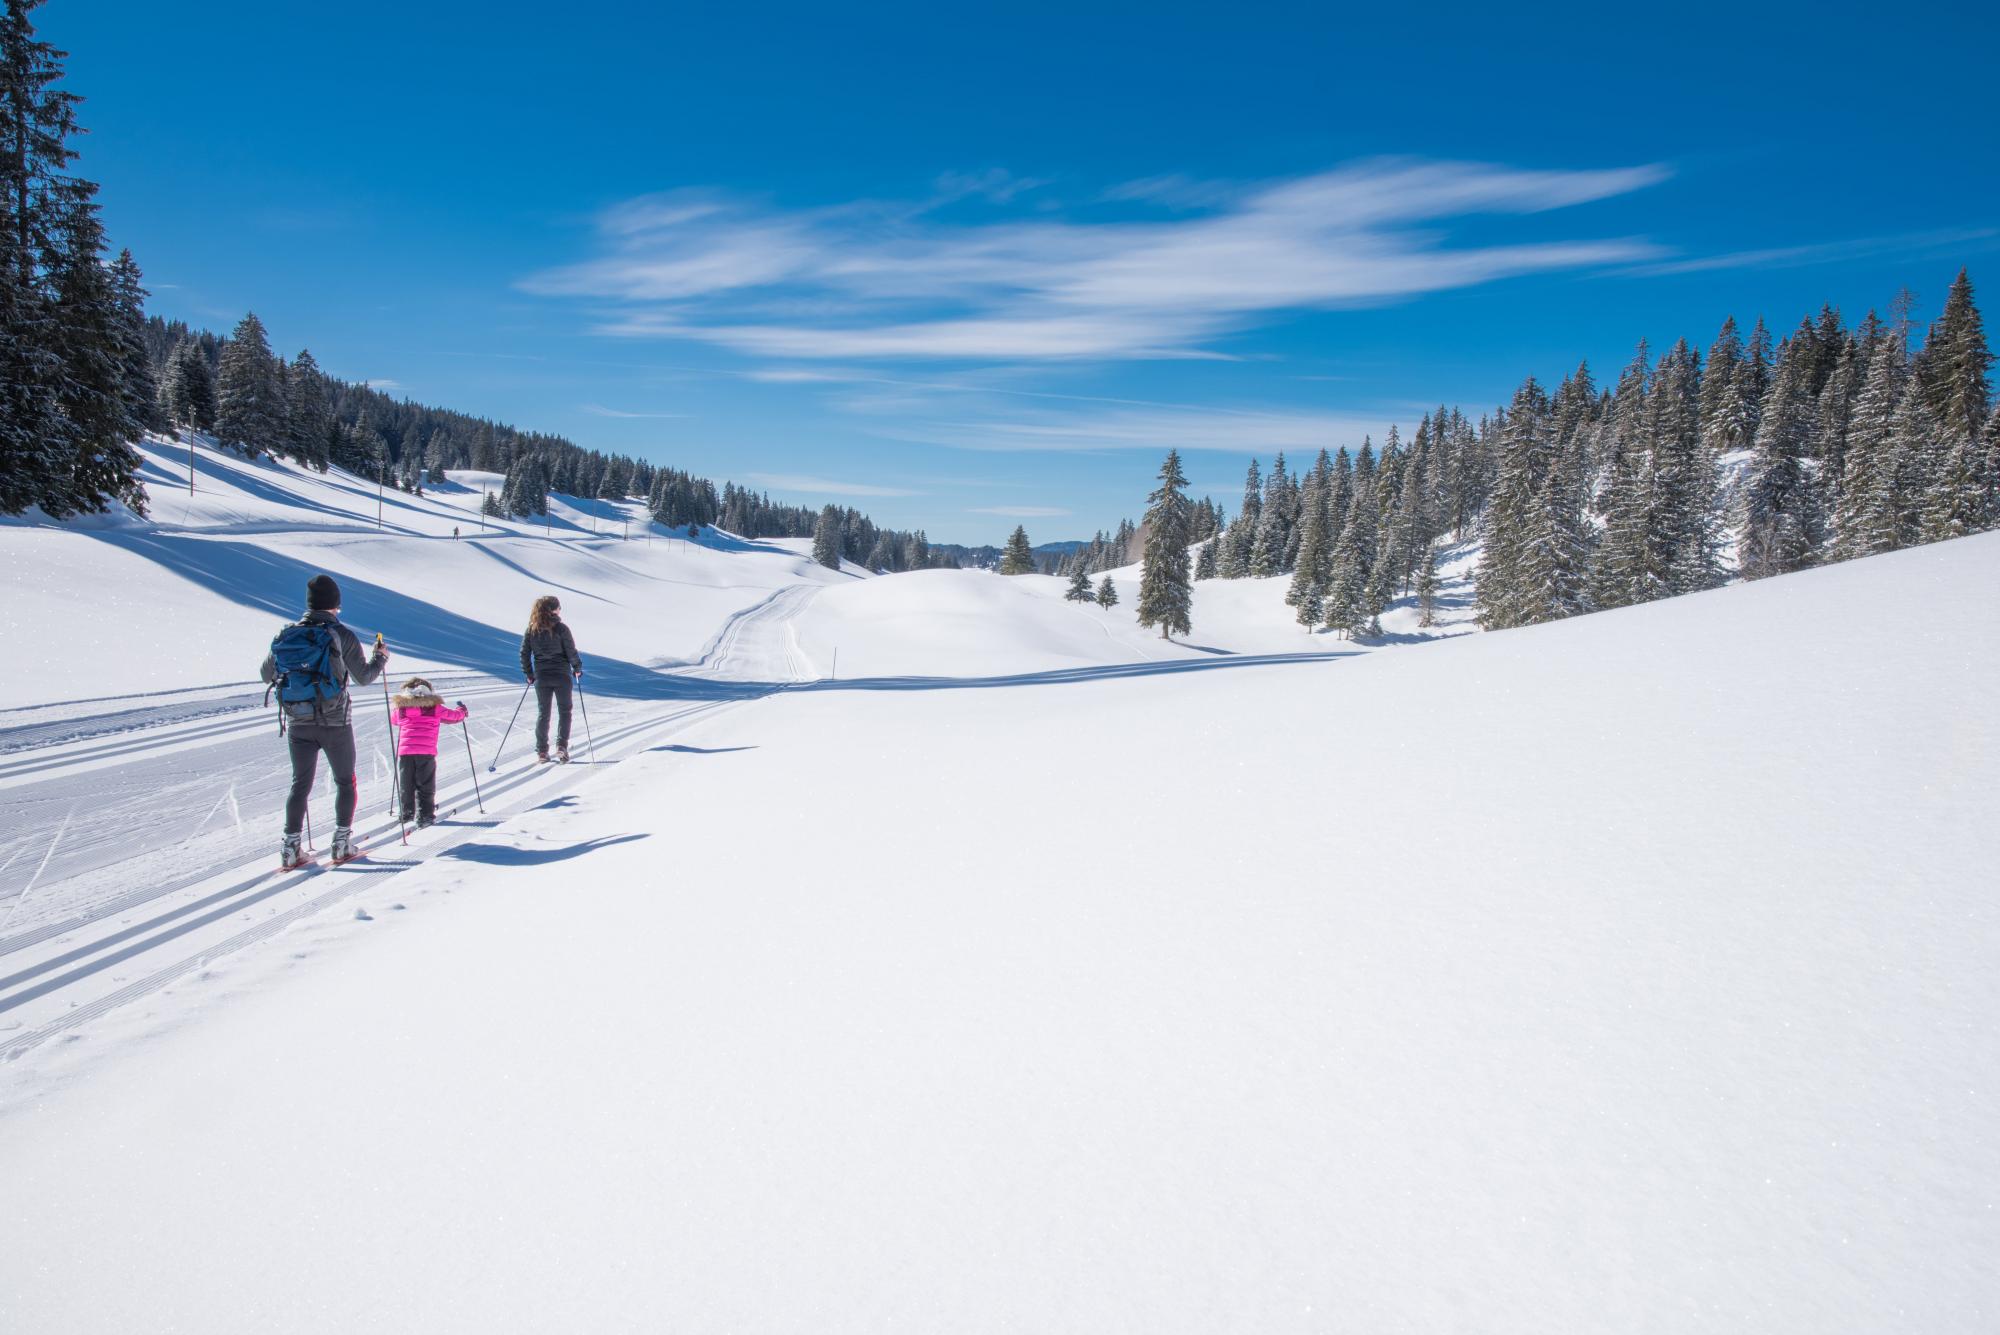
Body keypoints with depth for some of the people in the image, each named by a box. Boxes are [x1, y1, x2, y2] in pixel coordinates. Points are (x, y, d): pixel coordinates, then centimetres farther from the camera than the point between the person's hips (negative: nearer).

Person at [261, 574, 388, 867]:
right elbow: (363, 677, -1)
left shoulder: (285, 635, 1)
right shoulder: (342, 636, -10)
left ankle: (291, 846, 6)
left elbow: (266, 675, 11)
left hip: (298, 723, 3)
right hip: (335, 722, -3)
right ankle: (342, 842, 9)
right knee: (345, 781, 12)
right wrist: (380, 658, 17)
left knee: (300, 784, 12)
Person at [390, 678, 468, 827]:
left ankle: (406, 813, 27)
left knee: (406, 785, 17)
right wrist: (462, 710, 39)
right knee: (425, 787, 5)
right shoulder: (435, 708, 4)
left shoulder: (400, 709, 8)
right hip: (427, 752, -2)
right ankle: (424, 815, 1)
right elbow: (455, 716, 17)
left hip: (405, 751, 2)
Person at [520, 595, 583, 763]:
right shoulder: (561, 628, -12)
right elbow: (571, 651, -11)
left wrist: (528, 673, 12)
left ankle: (541, 752, 10)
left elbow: (524, 653, 2)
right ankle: (561, 747, 2)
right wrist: (577, 668, 4)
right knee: (564, 711, 11)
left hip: (541, 677, 3)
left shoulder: (531, 629, 0)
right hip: (562, 675, -3)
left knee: (543, 713, 11)